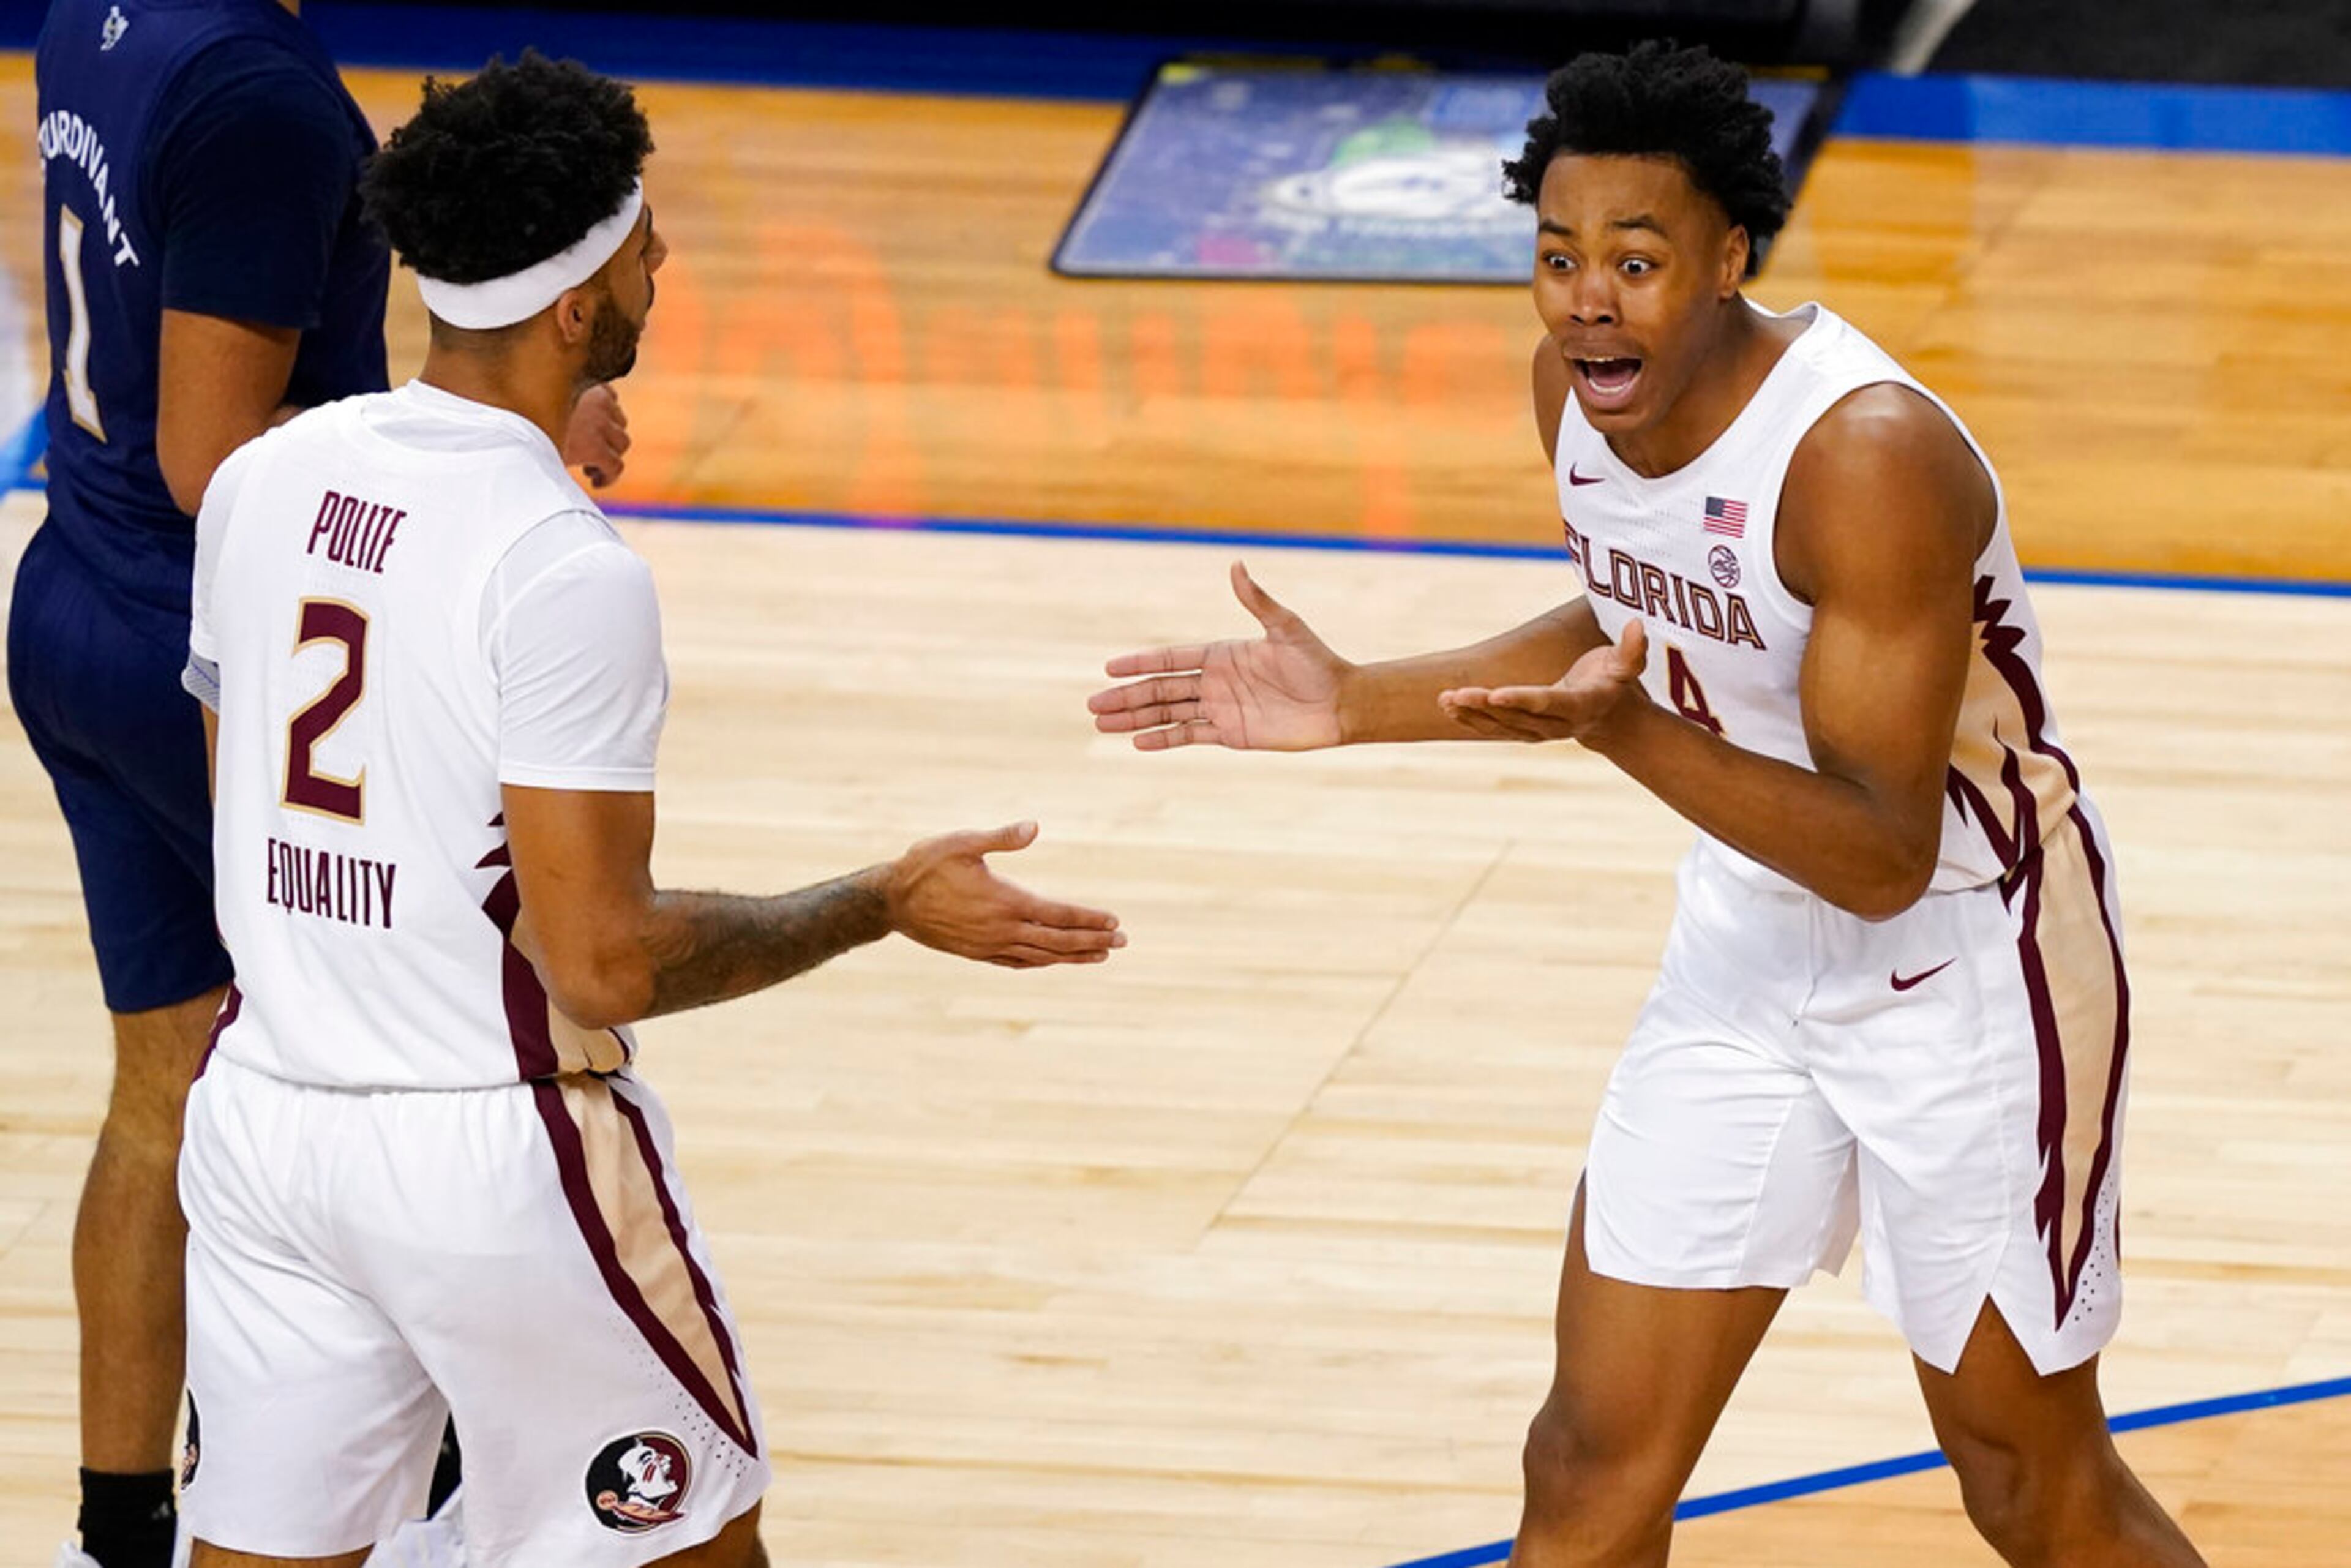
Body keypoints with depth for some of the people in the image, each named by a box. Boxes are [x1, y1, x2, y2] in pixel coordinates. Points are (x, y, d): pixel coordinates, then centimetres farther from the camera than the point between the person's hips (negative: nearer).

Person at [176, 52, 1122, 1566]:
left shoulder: (261, 478, 0)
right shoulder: (567, 572, -21)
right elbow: (606, 960, -20)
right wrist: (891, 904, -9)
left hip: (263, 1104, 6)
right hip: (493, 1145, -6)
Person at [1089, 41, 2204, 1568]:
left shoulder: (1869, 455, -31)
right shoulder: (1583, 383, -8)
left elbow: (1884, 858, -30)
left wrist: (1625, 734, -42)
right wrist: (1355, 704, 6)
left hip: (1971, 967, -7)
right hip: (1754, 942, 7)